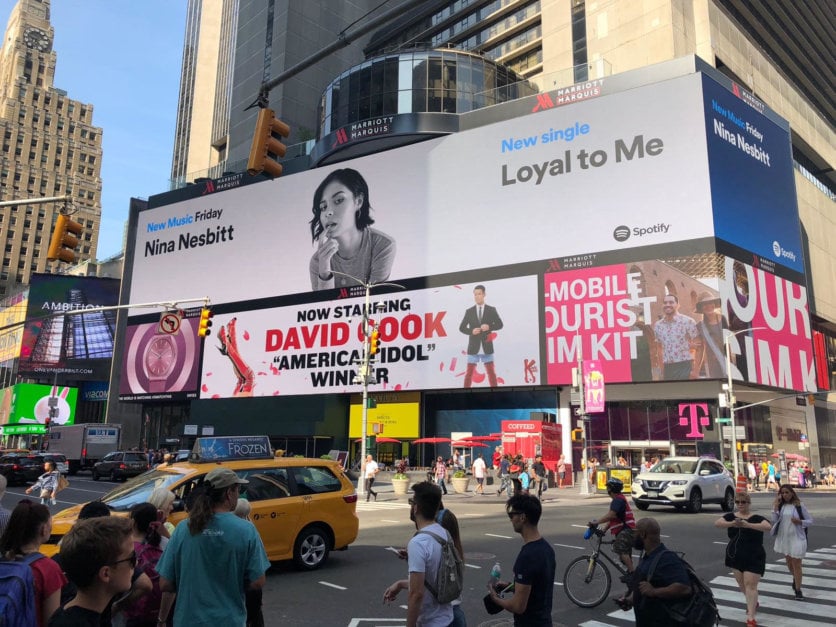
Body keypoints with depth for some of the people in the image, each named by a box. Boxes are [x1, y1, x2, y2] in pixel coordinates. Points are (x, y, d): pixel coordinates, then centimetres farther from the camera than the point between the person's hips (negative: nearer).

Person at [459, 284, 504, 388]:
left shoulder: (491, 310, 3)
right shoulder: (469, 311, 4)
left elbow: (499, 324, 5)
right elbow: (461, 328, 6)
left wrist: (489, 327, -14)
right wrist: (471, 331, -13)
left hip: (487, 347, 0)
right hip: (473, 348, 0)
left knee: (491, 372, 5)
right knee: (469, 372, 3)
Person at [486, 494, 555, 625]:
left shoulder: (527, 556, -27)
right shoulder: (546, 548, 3)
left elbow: (518, 606, -25)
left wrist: (496, 598, -8)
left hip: (529, 623, -9)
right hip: (543, 621, 9)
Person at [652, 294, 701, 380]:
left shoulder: (688, 321, -5)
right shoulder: (657, 325, 8)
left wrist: (695, 369, -12)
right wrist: (662, 369, 12)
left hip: (685, 366, -4)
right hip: (667, 368, 5)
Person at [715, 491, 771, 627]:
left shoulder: (756, 518, -11)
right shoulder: (731, 516, -3)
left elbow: (768, 526, -32)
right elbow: (717, 523, -19)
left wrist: (748, 525, -44)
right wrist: (732, 523, -39)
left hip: (754, 558, -4)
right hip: (735, 557, 4)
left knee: (750, 585, -9)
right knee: (741, 584, 18)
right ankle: (753, 603, 45)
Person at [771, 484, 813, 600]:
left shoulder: (799, 505, -7)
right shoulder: (780, 505, 2)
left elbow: (810, 520, -1)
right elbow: (774, 520, -4)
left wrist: (800, 521, -19)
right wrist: (775, 507, -14)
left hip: (797, 538, -4)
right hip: (783, 538, 4)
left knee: (796, 564, -3)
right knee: (789, 562, 18)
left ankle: (798, 589, 7)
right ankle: (795, 579, 46)